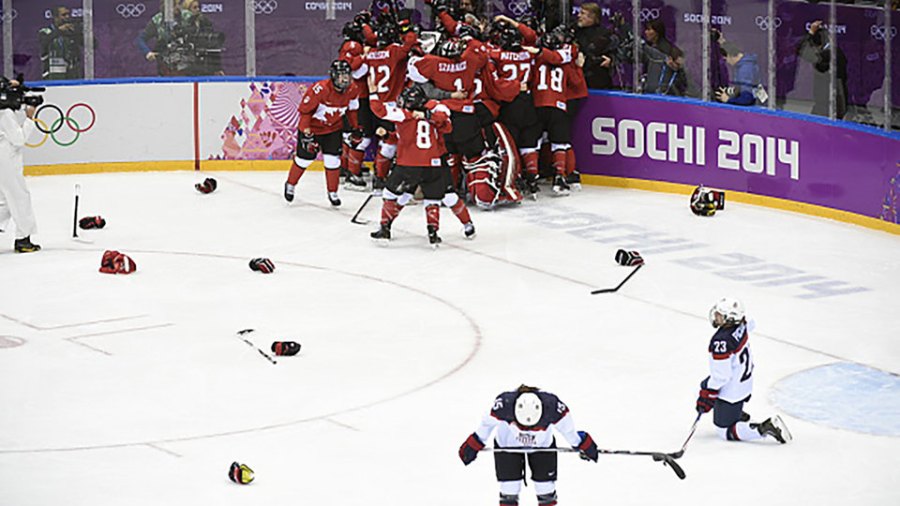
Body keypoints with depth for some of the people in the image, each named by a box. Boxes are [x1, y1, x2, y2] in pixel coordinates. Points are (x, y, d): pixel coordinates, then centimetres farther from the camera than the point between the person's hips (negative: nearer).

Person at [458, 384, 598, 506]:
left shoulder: (552, 405, -36)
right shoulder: (504, 404, -39)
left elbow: (567, 428, -14)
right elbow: (488, 424, -16)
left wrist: (582, 444, 0)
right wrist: (473, 446, -6)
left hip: (542, 444, 1)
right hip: (507, 443, -1)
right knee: (509, 488, -3)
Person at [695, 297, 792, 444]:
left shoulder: (721, 342, -33)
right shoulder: (741, 326, -10)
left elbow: (721, 376, -29)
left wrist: (706, 397, -17)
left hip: (731, 392, -9)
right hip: (745, 382, 9)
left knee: (725, 431, 5)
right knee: (705, 385, 31)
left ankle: (765, 428, -12)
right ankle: (738, 414, 33)